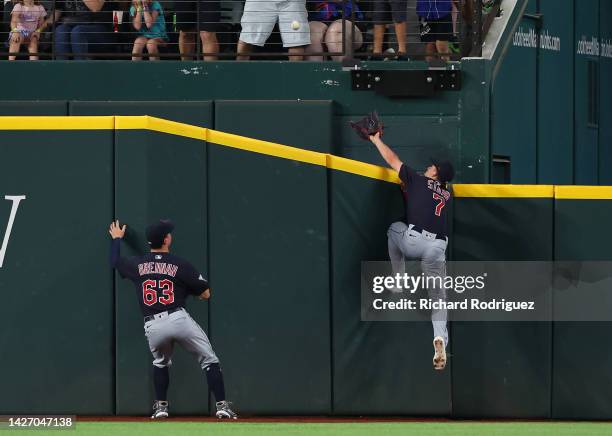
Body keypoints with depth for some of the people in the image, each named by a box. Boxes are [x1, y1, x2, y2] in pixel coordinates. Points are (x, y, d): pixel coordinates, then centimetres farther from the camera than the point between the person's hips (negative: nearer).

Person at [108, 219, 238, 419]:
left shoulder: (137, 264, 9)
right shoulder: (180, 265, 1)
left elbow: (115, 261, 32)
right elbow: (205, 294, 4)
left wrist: (116, 239, 50)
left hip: (153, 327, 3)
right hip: (178, 318, -3)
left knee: (160, 363, 31)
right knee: (209, 360, 7)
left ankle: (161, 406, 21)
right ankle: (222, 405, -5)